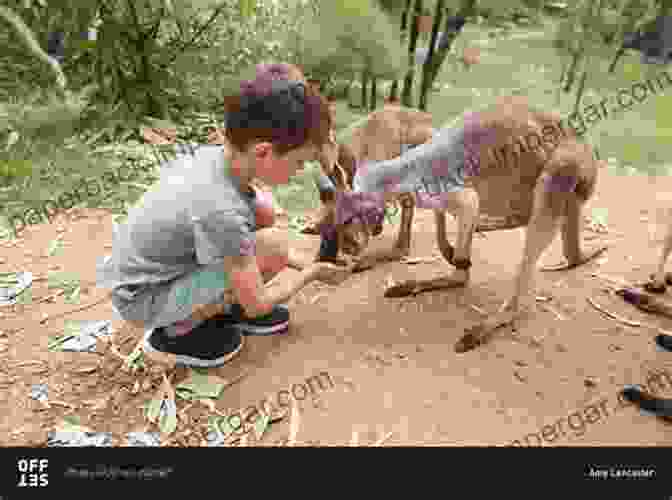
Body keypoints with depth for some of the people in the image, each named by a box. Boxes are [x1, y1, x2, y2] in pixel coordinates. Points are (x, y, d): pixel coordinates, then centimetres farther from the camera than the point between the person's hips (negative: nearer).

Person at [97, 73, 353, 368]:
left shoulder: (210, 154, -12)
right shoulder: (221, 211, -34)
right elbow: (256, 306, -22)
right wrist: (312, 273, -7)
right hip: (141, 300, -7)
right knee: (274, 247, -22)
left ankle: (225, 306, 12)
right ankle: (176, 332, -5)